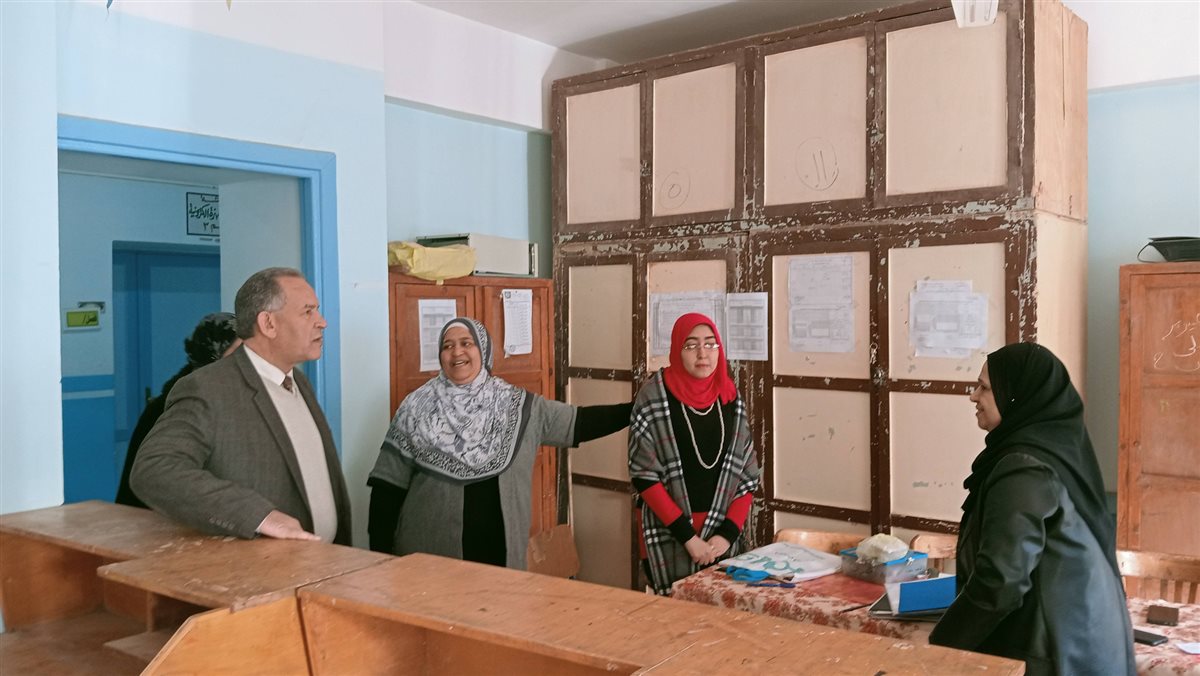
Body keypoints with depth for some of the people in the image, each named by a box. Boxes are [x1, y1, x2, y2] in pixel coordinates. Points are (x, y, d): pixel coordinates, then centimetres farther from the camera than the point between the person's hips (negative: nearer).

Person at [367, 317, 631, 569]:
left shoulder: (515, 405, 3)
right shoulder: (418, 407, -3)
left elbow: (579, 422, 4)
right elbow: (389, 484, -1)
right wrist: (380, 552, -5)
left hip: (498, 548, 2)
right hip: (430, 552, -2)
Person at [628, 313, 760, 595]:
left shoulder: (731, 399, 4)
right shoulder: (654, 397, -9)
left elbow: (747, 475, 5)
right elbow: (643, 476, -11)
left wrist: (728, 533, -7)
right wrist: (688, 536, -14)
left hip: (721, 536, 4)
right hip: (670, 537, -3)